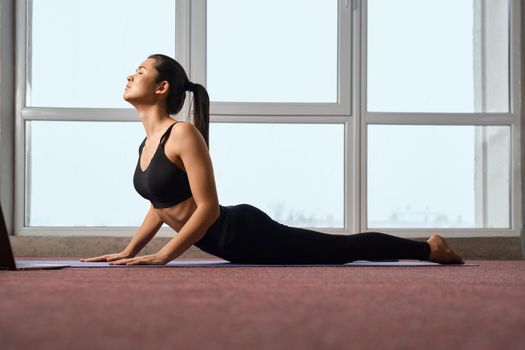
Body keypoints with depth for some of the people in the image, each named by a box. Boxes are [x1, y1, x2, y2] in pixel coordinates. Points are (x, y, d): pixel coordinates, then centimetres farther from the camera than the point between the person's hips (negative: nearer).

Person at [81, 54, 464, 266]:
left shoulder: (184, 134, -21)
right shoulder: (149, 140, 7)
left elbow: (208, 208, -25)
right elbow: (160, 206, 19)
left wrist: (161, 256, -24)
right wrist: (128, 251, 12)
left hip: (244, 233, -9)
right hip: (227, 242, 9)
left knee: (342, 249, 4)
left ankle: (430, 248, 21)